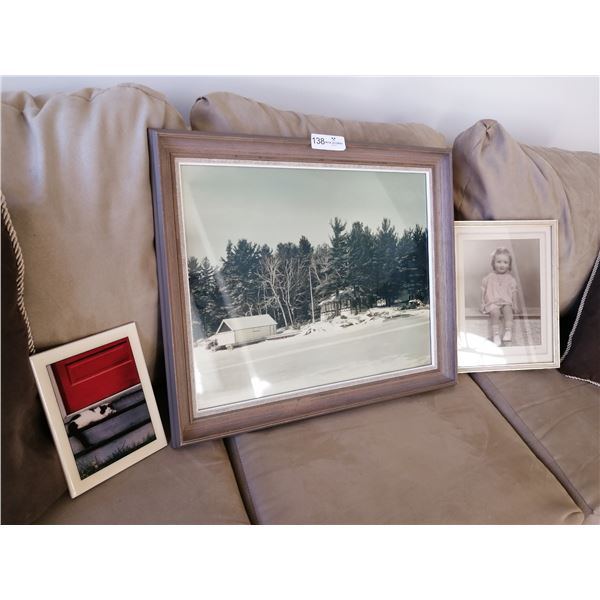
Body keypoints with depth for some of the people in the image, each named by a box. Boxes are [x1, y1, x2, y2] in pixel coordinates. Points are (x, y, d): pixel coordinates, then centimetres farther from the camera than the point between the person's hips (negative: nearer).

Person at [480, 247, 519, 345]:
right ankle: (496, 334, -36)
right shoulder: (489, 277, 9)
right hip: (492, 302, -1)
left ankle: (508, 331, -36)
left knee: (508, 309, -32)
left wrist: (515, 305, 2)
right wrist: (483, 303, 1)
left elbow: (514, 292, 11)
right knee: (495, 312, -32)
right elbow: (484, 291, 10)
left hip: (506, 302, 1)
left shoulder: (510, 279, 12)